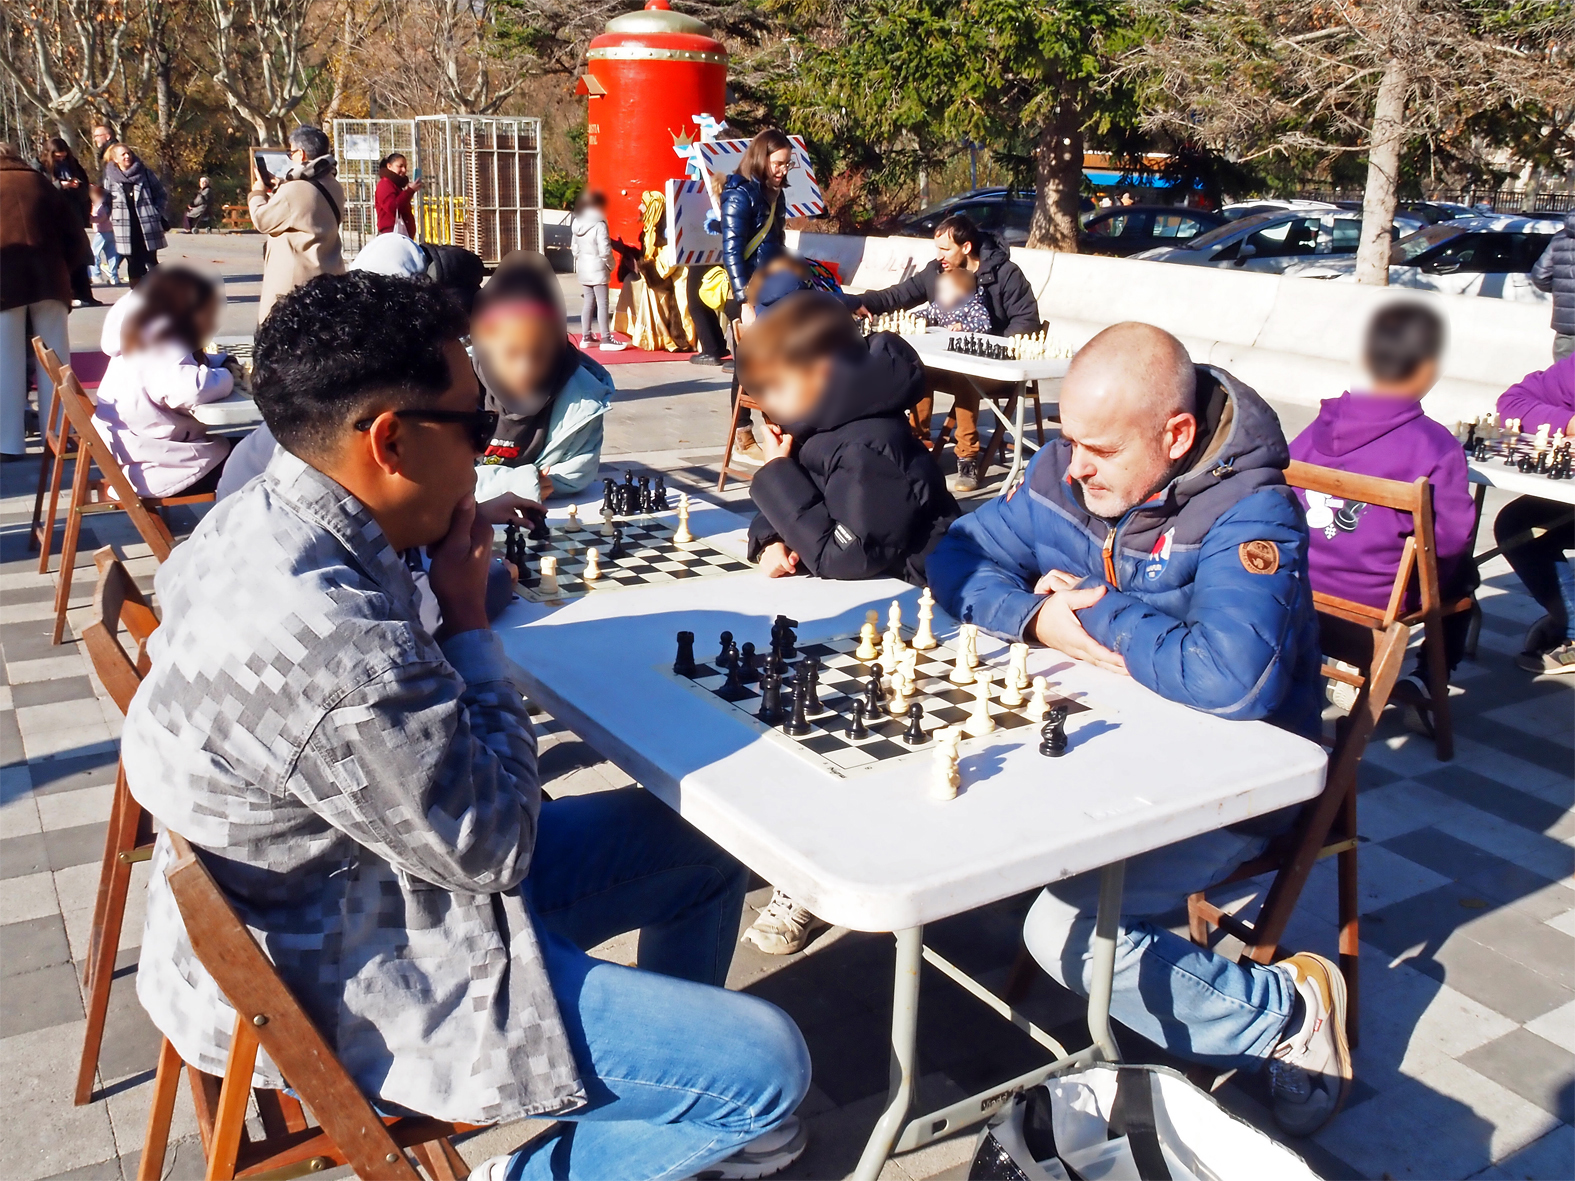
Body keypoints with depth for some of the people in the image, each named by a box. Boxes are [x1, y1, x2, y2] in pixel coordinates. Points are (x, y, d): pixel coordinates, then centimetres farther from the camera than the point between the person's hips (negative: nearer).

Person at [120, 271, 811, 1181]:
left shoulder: (258, 518, -3)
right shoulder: (332, 642, -36)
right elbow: (494, 846, -22)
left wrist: (451, 600, -5)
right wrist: (468, 610, -16)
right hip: (347, 988, -10)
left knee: (699, 844, 15)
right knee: (769, 1070, -14)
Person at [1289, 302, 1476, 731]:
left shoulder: (1318, 427, -3)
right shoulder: (1436, 446, -18)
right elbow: (1452, 536, -13)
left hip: (1304, 582, 5)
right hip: (1382, 596, -5)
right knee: (1462, 573, 26)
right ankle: (1424, 682, 17)